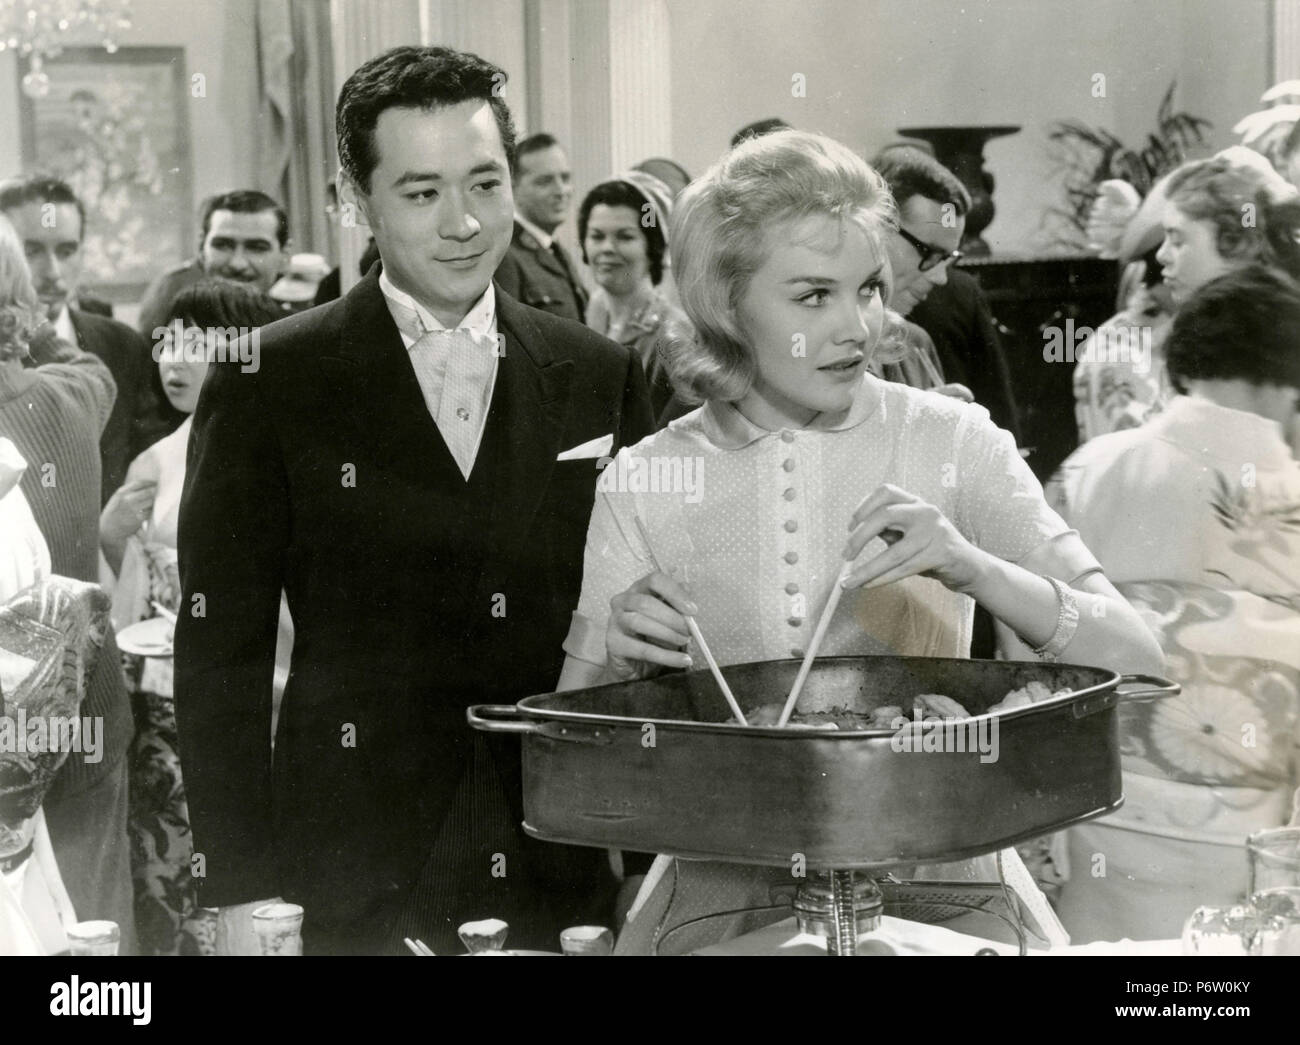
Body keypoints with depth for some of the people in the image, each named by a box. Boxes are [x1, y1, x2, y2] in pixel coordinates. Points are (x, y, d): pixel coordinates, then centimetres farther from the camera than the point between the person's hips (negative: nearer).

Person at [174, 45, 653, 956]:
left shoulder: (601, 377, 6)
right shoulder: (270, 383, -3)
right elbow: (221, 649, -3)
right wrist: (245, 895, -8)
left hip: (574, 880, 3)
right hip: (356, 893, -2)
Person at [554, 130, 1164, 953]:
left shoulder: (952, 443, 0)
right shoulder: (644, 482, 2)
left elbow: (1133, 663, -7)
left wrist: (973, 568, -23)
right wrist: (619, 661, -15)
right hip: (724, 893, 1)